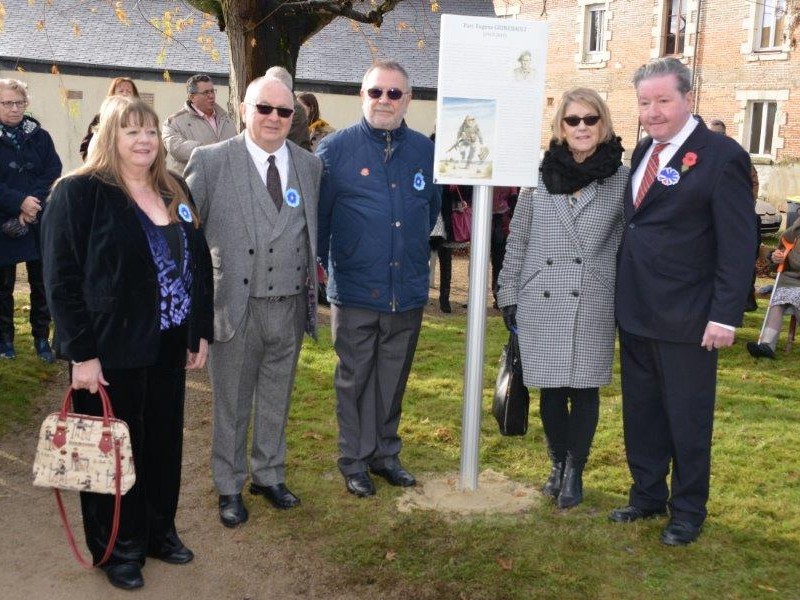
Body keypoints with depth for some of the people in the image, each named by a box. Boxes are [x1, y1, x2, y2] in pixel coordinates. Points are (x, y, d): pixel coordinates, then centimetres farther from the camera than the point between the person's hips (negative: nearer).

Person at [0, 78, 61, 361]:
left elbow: (53, 176, -4)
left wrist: (33, 206, -17)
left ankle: (42, 338, 17)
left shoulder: (40, 136, 4)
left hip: (39, 225, 1)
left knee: (41, 284, 6)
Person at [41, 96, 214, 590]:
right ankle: (119, 549, 26)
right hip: (110, 351, -5)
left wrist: (201, 331, 9)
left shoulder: (175, 192, 8)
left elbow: (199, 263, 12)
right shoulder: (78, 193, -10)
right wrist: (82, 352, -16)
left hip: (168, 346, 6)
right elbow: (62, 279, -13)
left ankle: (160, 531, 35)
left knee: (165, 442, 15)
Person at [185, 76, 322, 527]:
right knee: (231, 404, 11)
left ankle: (270, 475, 36)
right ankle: (230, 487, 28)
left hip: (291, 307, 3)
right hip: (235, 305, -3)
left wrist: (313, 294, 9)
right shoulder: (211, 162, -7)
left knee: (276, 400, 18)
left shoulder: (310, 165, 5)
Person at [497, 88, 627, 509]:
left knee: (584, 389, 5)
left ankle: (574, 470, 23)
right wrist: (508, 294, 6)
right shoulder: (539, 174, 3)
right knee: (551, 389, 10)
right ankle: (557, 464, 29)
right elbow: (517, 239, 7)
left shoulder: (621, 178, 0)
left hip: (593, 305, -1)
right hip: (541, 303, 1)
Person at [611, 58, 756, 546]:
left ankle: (688, 512, 23)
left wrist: (725, 316, -18)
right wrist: (624, 295, 7)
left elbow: (739, 244, -14)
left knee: (688, 418, 7)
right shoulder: (644, 152, 10)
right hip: (636, 312, 7)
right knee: (641, 411, 16)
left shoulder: (722, 156, -12)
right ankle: (647, 495, 32)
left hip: (687, 317, -7)